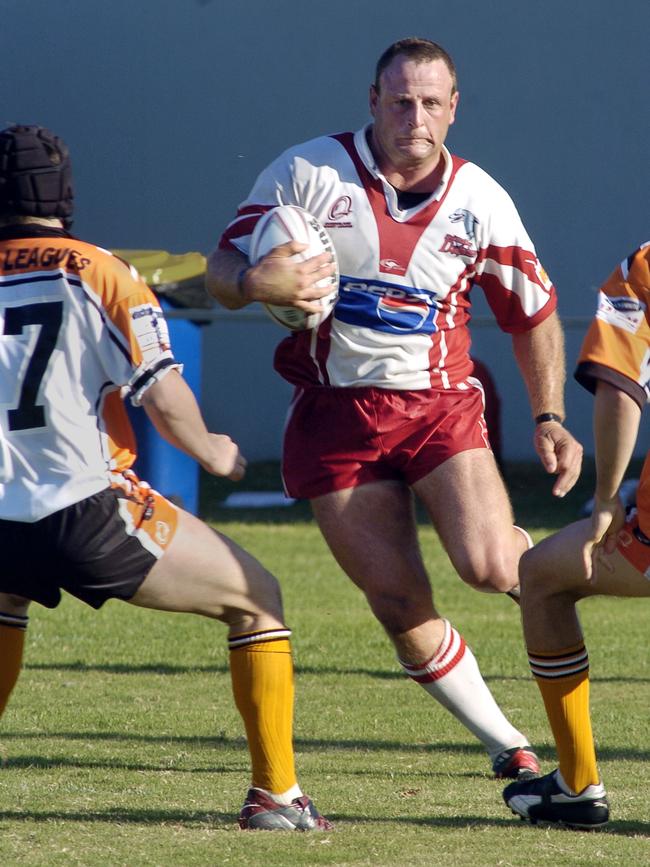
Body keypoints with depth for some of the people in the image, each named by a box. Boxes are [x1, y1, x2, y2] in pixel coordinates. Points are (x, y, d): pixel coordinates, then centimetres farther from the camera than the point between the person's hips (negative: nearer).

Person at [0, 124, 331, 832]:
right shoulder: (98, 275, -3)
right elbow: (164, 401, -9)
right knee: (257, 599, 10)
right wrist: (213, 453, 10)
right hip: (89, 515, -4)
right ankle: (275, 794, 4)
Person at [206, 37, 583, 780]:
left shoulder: (479, 200, 0)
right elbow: (222, 269, -2)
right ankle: (506, 744, 13)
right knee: (400, 605, -3)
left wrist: (549, 420, 2)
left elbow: (533, 313, 10)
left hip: (440, 405, 0)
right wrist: (252, 282, -25)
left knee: (490, 566, -22)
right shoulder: (306, 172, -4)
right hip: (336, 411, 0)